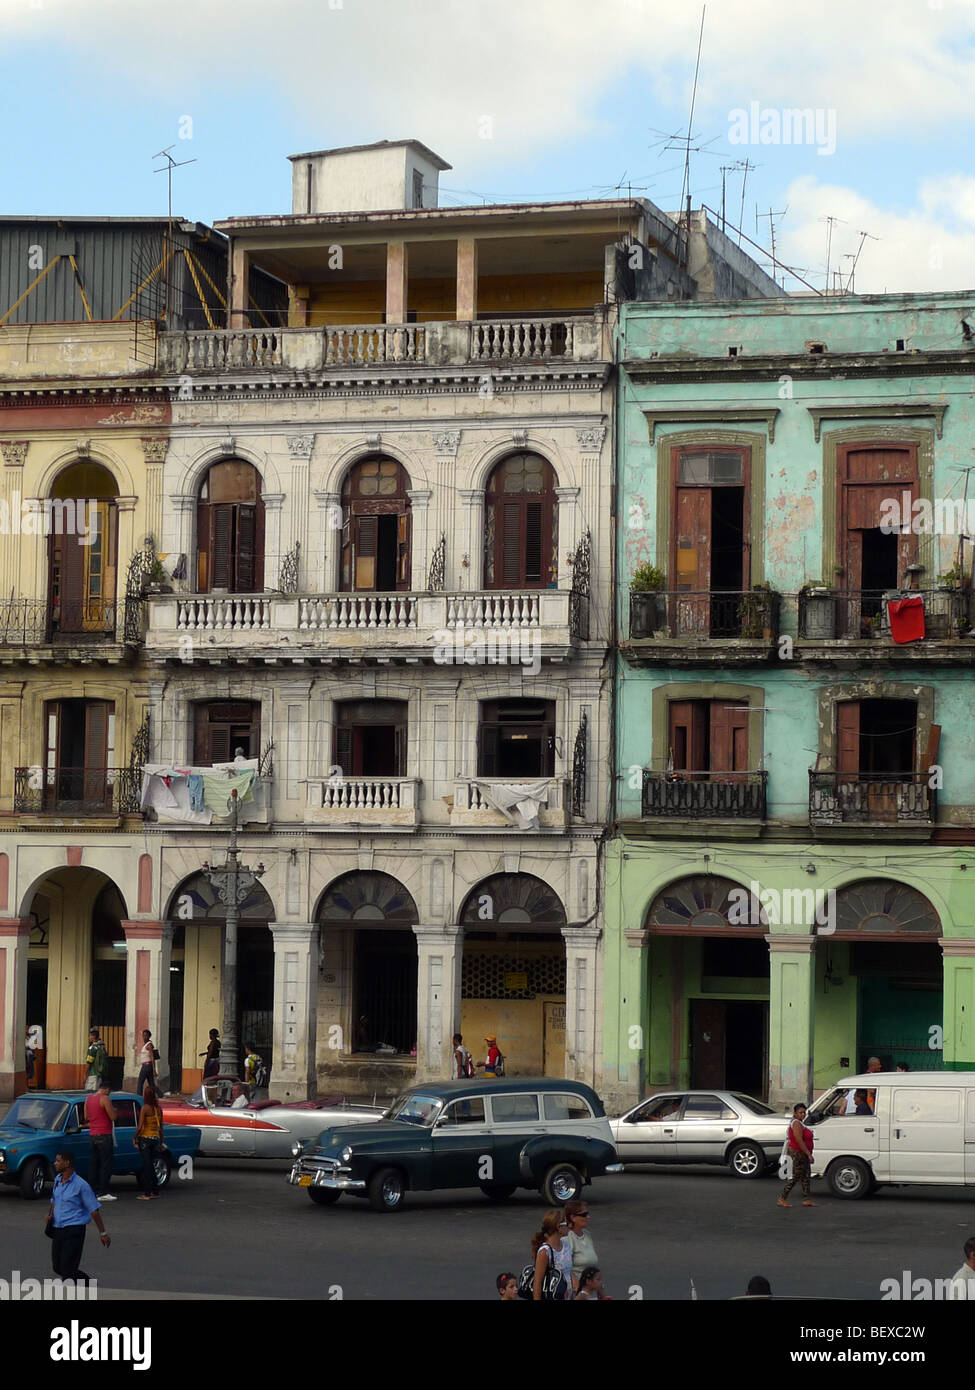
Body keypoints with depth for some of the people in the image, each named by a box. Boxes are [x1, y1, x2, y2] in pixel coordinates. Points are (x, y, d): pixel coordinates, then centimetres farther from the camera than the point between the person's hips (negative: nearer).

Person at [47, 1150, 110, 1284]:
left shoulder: (80, 1185, -12)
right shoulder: (57, 1179, 9)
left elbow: (94, 1209, -8)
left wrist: (103, 1233, -7)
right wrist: (51, 1214, 6)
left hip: (74, 1229, -7)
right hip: (57, 1228, 7)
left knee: (67, 1269, -13)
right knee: (57, 1268, 10)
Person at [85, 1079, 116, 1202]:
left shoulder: (88, 1099, 10)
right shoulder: (105, 1099, -12)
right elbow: (113, 1117, -15)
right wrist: (113, 1110, 5)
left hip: (92, 1135, 8)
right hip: (104, 1135, -8)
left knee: (94, 1163, 13)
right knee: (106, 1165, -5)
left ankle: (94, 1190, 14)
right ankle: (103, 1193, -9)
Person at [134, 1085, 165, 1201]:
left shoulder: (145, 1108, -13)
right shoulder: (158, 1108, 5)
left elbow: (140, 1127, -15)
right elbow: (161, 1127, 12)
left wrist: (135, 1138, -2)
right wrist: (161, 1141, 19)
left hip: (145, 1139, -5)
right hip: (156, 1138, 5)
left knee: (147, 1166, -4)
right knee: (151, 1166, 15)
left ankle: (146, 1193, -3)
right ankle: (155, 1191, 17)